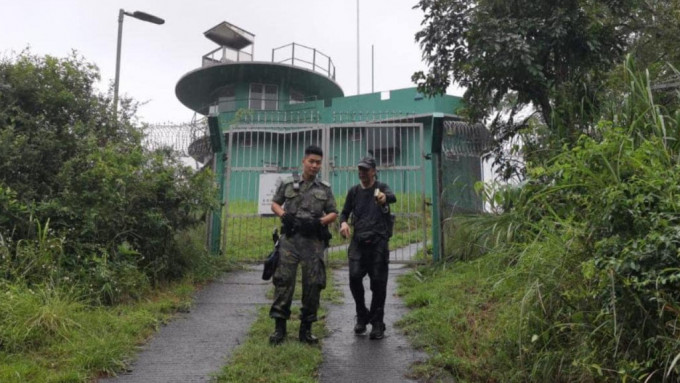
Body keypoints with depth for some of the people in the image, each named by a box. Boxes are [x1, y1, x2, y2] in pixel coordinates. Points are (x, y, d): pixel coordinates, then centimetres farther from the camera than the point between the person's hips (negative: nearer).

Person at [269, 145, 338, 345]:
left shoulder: (325, 189, 11)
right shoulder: (288, 184, 9)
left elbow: (333, 213, 11)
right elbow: (274, 203, 16)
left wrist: (320, 221, -8)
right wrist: (283, 214, -5)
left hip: (313, 241, 1)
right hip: (289, 238, -1)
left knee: (313, 283, 2)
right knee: (283, 280, -5)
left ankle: (306, 328, 12)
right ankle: (279, 327, 3)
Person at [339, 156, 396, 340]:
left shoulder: (381, 188, 2)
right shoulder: (353, 191, 12)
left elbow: (393, 197, -21)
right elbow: (345, 212, 20)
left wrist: (385, 197, -47)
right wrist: (343, 223, -5)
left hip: (378, 242, -2)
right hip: (358, 241, 2)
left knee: (378, 282, -3)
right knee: (354, 277, -12)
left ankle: (377, 323, 12)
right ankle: (362, 316, 11)